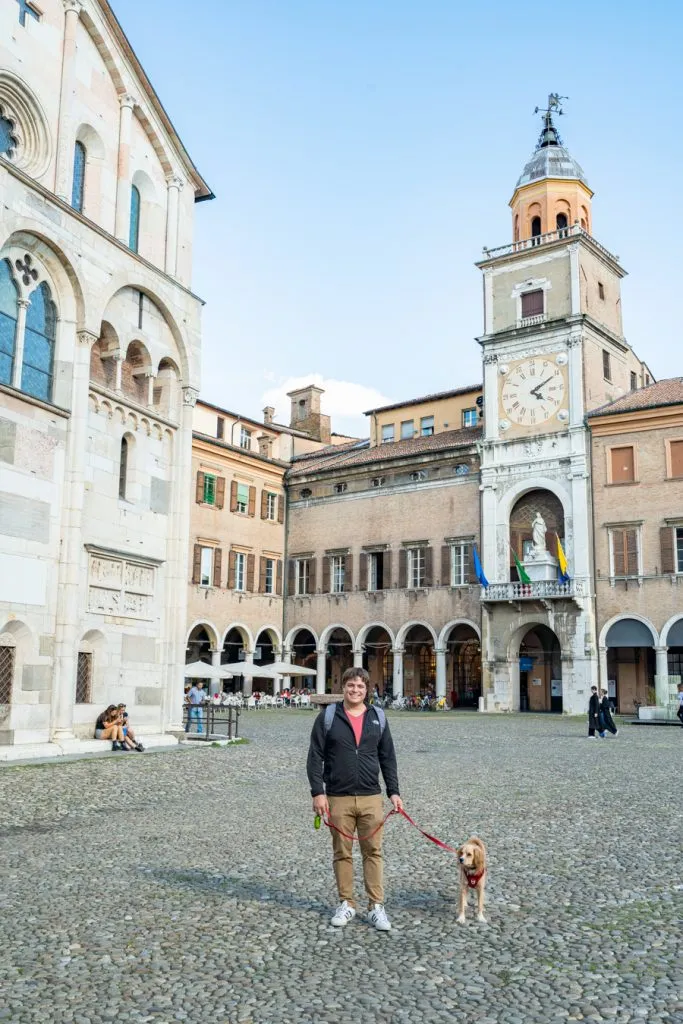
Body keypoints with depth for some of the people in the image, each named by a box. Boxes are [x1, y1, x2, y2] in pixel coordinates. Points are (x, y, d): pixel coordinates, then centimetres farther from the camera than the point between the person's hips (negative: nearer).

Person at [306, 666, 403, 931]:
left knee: (373, 852, 3)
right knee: (342, 853, 8)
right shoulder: (328, 717, -2)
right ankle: (346, 904, 21)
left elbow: (388, 758, 10)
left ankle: (376, 906, 12)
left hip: (371, 798, 1)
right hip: (338, 798, -1)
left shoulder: (378, 718, 6)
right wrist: (317, 792, -9)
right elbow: (315, 757, -2)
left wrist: (394, 792, 4)